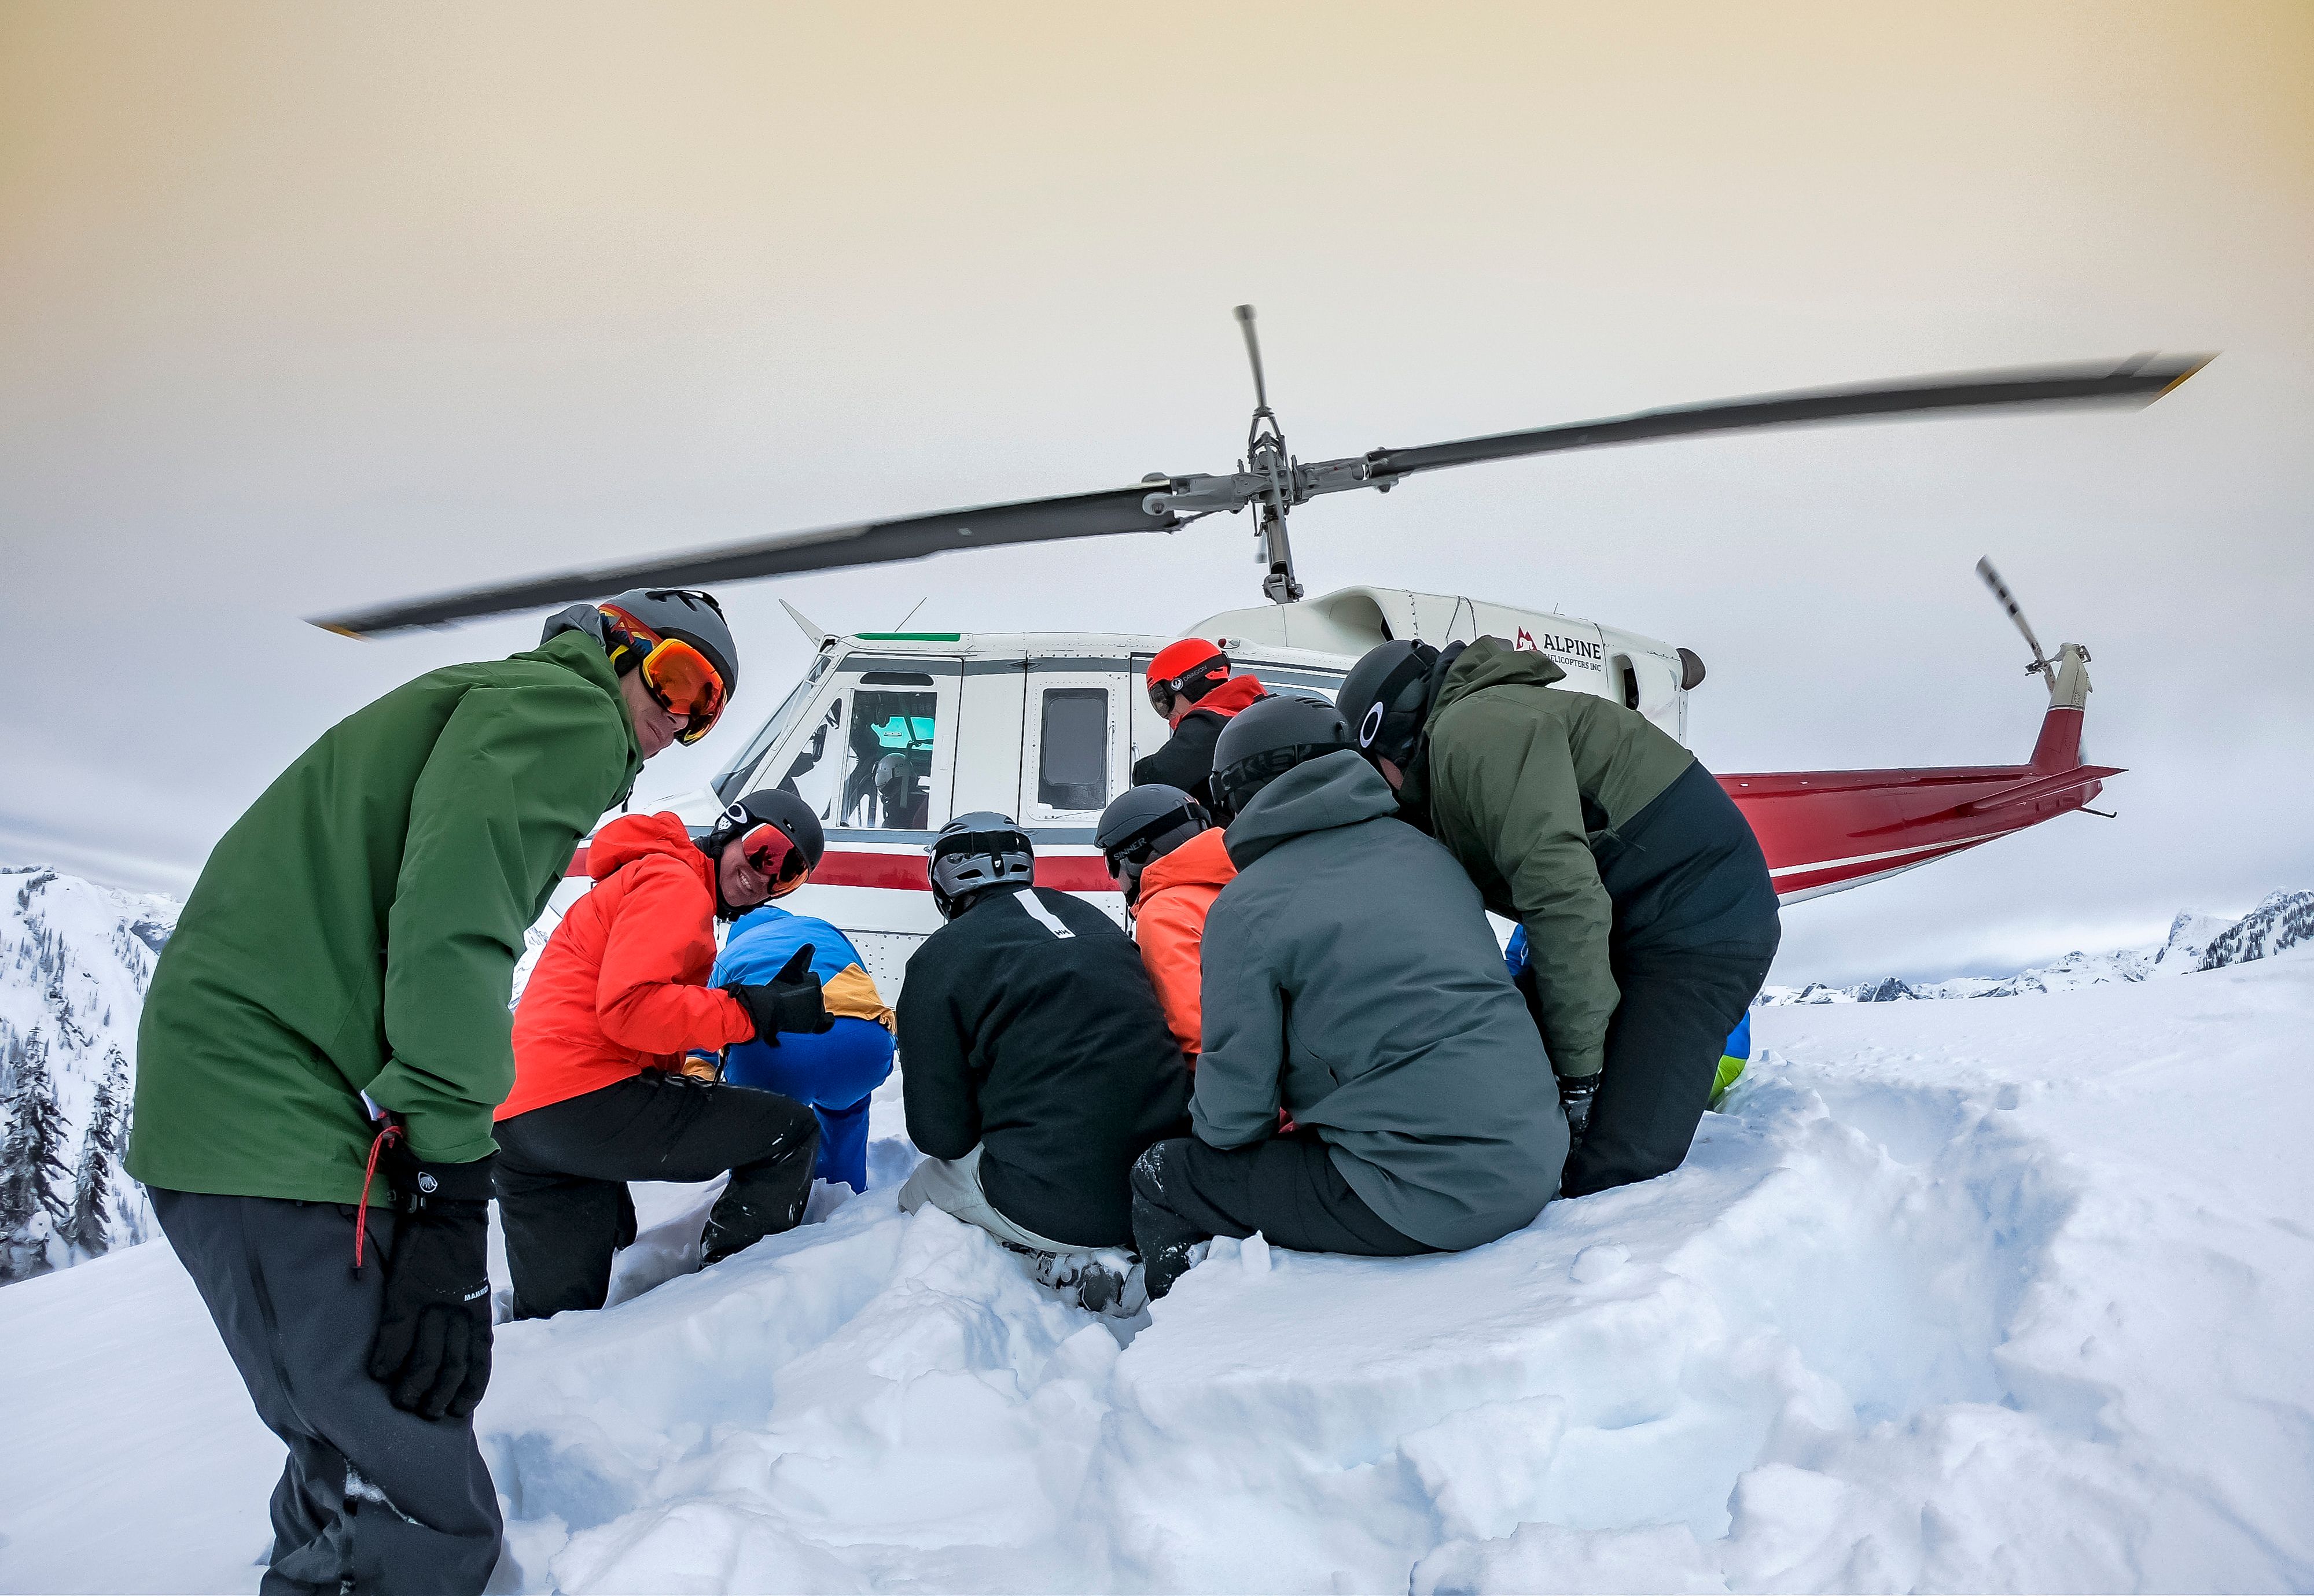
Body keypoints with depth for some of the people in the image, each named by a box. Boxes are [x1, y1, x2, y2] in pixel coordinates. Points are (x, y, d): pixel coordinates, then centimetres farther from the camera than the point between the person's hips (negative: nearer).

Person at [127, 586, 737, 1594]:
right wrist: (450, 1193, -22)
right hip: (285, 1124, -11)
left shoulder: (489, 709, 27)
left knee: (350, 1472, 19)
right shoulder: (565, 705, -3)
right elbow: (455, 924, -19)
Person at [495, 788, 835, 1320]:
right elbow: (630, 1007, -19)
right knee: (794, 1133, -3)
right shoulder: (675, 883, -4)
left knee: (557, 1322, 15)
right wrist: (758, 1012, -14)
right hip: (585, 1099, -11)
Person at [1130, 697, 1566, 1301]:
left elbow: (1234, 1114, -7)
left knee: (1162, 1179, 7)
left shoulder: (1244, 908, -9)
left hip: (1430, 1195, -8)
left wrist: (1209, 1125, 17)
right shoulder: (1424, 849, 10)